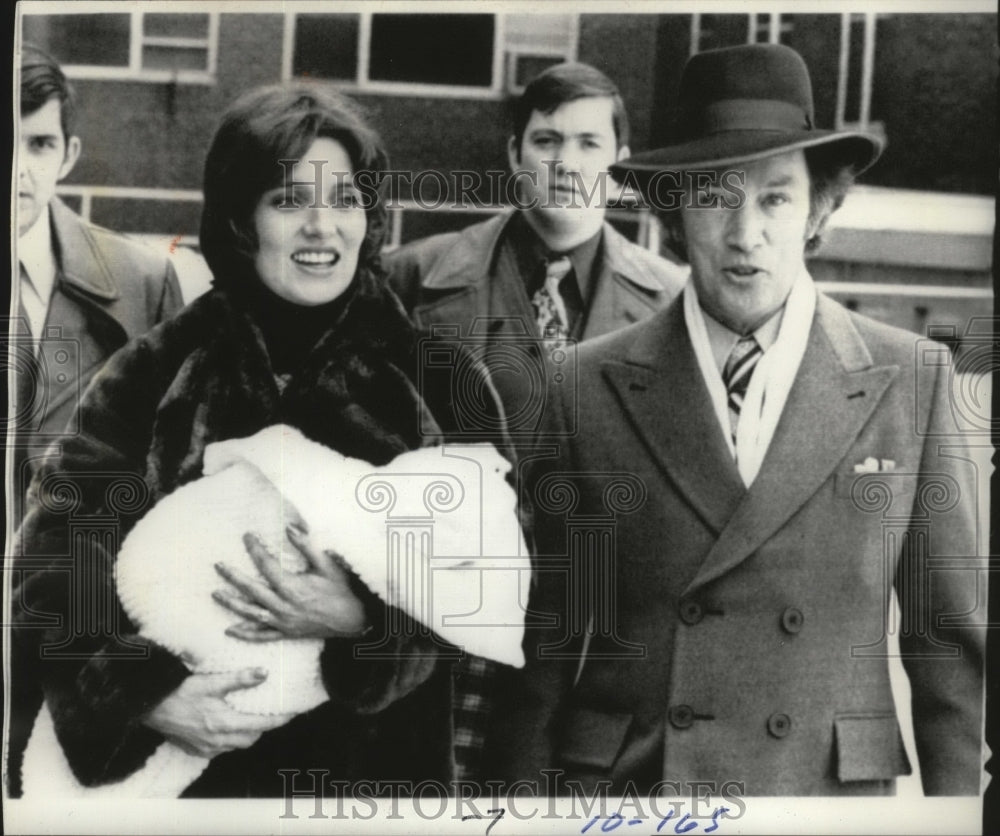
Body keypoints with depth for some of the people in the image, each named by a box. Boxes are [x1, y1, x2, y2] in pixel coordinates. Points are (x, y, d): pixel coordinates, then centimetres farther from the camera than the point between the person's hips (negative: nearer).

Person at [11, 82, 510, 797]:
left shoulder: (434, 375, -6)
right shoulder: (156, 375, -4)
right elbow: (58, 547, -8)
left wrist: (364, 619, -23)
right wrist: (140, 692, -21)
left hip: (376, 757, 0)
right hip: (189, 757, 0)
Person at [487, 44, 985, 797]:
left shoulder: (911, 379, -4)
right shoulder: (593, 388, -5)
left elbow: (948, 634, 1)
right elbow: (545, 636, 0)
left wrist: (955, 792, 0)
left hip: (831, 788, 1)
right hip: (618, 785, 0)